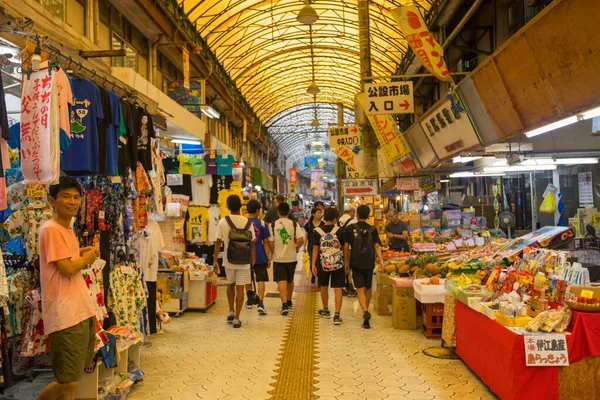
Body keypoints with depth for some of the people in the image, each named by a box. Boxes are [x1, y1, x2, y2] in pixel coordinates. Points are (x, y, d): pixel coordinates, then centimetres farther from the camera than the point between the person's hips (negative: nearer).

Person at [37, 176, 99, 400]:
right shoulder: (51, 229, -13)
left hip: (83, 310, 10)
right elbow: (67, 269, -18)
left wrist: (82, 255, 4)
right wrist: (87, 257, 0)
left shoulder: (67, 229, 16)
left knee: (72, 379, 19)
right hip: (65, 315, -9)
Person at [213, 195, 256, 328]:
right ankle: (236, 318, 4)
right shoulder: (248, 223, -4)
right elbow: (252, 244, -2)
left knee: (230, 285, 23)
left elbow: (218, 242, -6)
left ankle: (231, 312, 24)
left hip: (229, 261, 1)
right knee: (240, 289, 4)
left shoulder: (223, 222, -6)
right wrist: (253, 262, 6)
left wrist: (215, 261, -1)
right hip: (244, 262, -1)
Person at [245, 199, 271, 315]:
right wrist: (268, 258, 4)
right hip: (260, 257, -2)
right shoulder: (262, 223, -4)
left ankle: (250, 301, 31)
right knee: (261, 280, 0)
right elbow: (265, 242, -2)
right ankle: (260, 303, -14)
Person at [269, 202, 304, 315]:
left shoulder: (273, 225, -5)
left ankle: (284, 304, -19)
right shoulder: (294, 224, -4)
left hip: (278, 258, -2)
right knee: (290, 280, 20)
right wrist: (297, 248, 6)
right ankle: (289, 301, 37)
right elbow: (301, 240, -13)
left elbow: (271, 242, -5)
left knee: (281, 281, -3)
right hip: (291, 257, 2)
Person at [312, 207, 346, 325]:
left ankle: (325, 310, 35)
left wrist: (313, 264, 3)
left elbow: (315, 249, -3)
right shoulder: (339, 231, -3)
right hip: (338, 264, -1)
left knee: (324, 287, 20)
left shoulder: (317, 231, -4)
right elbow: (344, 248, 3)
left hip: (323, 264, 1)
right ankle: (337, 315, -6)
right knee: (338, 289, 1)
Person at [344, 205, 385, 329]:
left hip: (356, 263, -2)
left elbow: (346, 246, -4)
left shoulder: (350, 228, -3)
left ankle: (365, 311, -24)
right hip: (369, 263, 2)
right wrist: (381, 260, -8)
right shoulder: (373, 229, 2)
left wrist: (346, 261, 5)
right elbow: (377, 245, -6)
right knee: (368, 288, 17)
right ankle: (366, 312, 29)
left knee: (360, 289, -2)